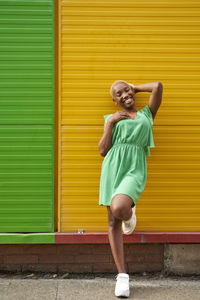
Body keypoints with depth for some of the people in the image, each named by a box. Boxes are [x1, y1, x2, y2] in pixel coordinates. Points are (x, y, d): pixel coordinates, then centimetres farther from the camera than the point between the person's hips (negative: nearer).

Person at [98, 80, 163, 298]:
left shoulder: (147, 114, 17)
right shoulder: (112, 119, 18)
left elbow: (158, 86, 4)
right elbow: (103, 150, 9)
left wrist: (135, 88, 18)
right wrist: (110, 123, 1)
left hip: (135, 169, -2)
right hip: (112, 167, 2)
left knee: (119, 209, -30)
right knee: (113, 222, -3)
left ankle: (129, 214, 10)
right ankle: (122, 275, 2)